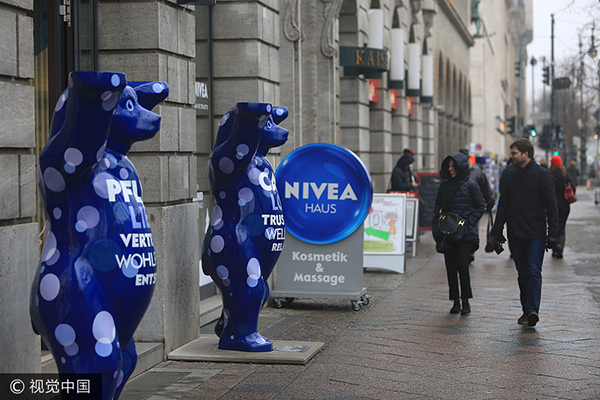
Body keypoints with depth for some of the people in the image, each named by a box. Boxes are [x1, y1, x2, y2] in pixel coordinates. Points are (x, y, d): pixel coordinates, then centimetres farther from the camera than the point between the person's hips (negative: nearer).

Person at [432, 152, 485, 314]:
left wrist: (469, 222, -11)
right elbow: (438, 205, 19)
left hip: (465, 233, -4)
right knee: (450, 266, 3)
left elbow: (480, 207, 1)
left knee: (462, 264, -13)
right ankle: (455, 302, 11)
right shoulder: (445, 185, 11)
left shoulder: (470, 185, -2)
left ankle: (465, 301, 0)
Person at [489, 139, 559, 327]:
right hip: (515, 232, 5)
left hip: (536, 233, -4)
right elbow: (503, 204, 15)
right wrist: (497, 230, 11)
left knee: (534, 271, -10)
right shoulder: (508, 174, 9)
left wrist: (552, 234, -10)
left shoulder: (542, 175, -5)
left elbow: (551, 206, -5)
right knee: (523, 273, 8)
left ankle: (532, 309, -12)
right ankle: (527, 310, 13)